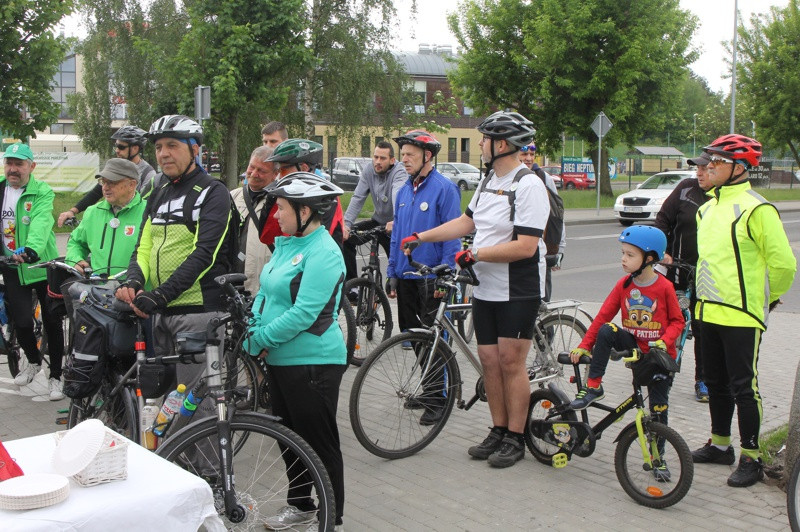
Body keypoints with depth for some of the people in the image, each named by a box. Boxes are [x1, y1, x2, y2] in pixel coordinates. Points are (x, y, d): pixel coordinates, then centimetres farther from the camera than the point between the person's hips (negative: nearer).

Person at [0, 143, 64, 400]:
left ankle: (55, 376, 19)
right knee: (22, 321, -4)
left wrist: (31, 249, -43)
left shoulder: (42, 192, -9)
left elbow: (41, 223, -26)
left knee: (52, 322, 3)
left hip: (43, 265, -3)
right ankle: (33, 361, 28)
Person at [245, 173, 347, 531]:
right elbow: (265, 293, 12)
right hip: (280, 358, 9)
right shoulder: (285, 243, 9)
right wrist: (254, 334, -3)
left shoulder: (323, 252, -18)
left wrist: (261, 339, -17)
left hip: (313, 362, -9)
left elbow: (304, 313, -24)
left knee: (320, 443, 2)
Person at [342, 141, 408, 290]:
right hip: (378, 221, 5)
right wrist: (347, 223, -25)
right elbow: (357, 198, -11)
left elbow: (398, 197, -40)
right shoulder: (368, 170, -5)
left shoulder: (399, 172, -21)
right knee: (346, 236, -12)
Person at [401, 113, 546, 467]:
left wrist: (476, 254, -21)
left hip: (518, 291, -8)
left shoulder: (528, 186, -16)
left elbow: (525, 246, -22)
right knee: (489, 359, 10)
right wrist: (420, 237, 16)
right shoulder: (490, 181, 11)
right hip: (485, 288, 8)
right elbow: (466, 222, 20)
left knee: (511, 361, -2)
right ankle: (498, 431, 22)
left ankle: (515, 439, 10)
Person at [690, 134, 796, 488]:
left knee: (743, 387, -1)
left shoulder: (756, 209, -15)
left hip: (741, 314, -8)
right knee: (715, 383, 16)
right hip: (708, 312, 8)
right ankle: (720, 445, 30)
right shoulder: (708, 209, 12)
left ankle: (751, 458, 9)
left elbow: (783, 263, -13)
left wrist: (769, 297, 1)